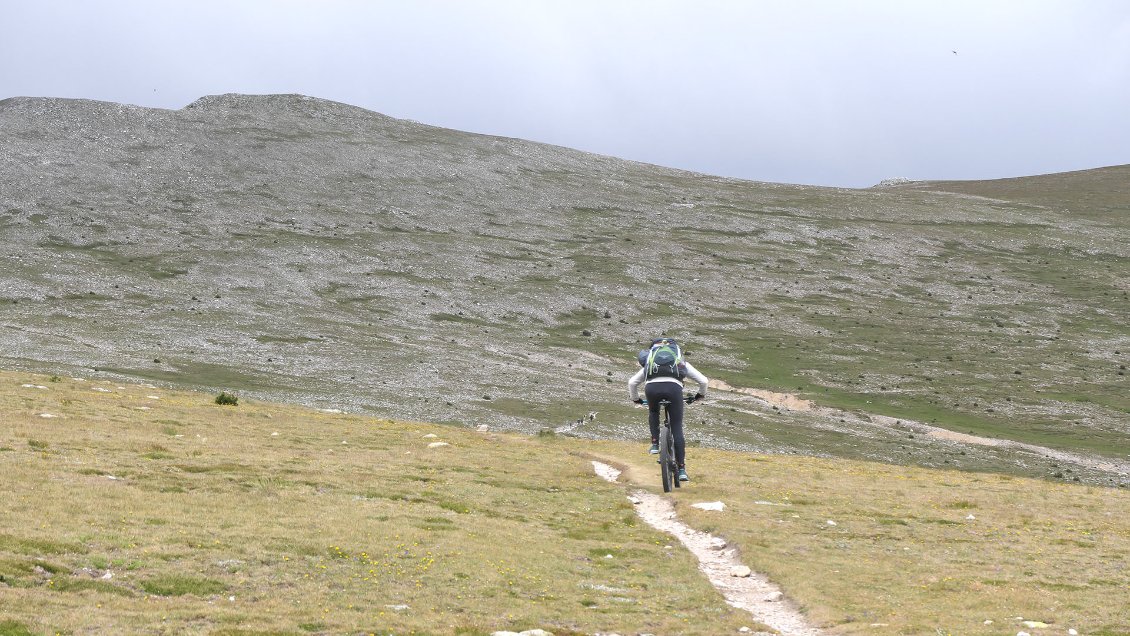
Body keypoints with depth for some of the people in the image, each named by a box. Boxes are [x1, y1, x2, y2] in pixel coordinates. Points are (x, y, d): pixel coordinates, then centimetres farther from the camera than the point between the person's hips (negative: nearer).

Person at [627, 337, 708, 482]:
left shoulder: (649, 364, 37)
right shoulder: (682, 364, 35)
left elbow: (632, 383, 33)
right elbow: (703, 380, 30)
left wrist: (635, 399, 50)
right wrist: (700, 394, 49)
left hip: (652, 388, 1)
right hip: (673, 387, -1)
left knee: (653, 412, 36)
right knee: (677, 429, 7)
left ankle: (655, 444, 21)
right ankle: (681, 469, 3)